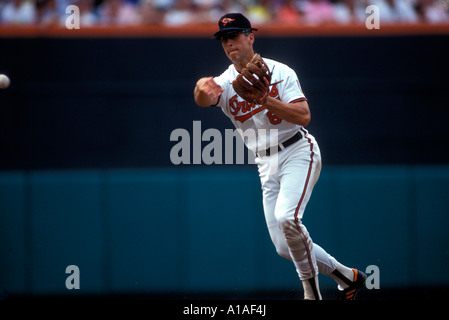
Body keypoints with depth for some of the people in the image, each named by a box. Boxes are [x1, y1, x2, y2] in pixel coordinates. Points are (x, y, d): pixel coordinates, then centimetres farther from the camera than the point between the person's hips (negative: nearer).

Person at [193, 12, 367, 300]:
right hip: (267, 166, 5)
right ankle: (347, 276, 18)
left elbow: (304, 115, -15)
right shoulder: (225, 82, 4)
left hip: (298, 152, -5)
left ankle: (312, 292, -14)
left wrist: (265, 101, -28)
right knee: (285, 247, 1)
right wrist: (202, 90, -46)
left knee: (287, 217, -29)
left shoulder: (279, 72, -4)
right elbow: (205, 99, -21)